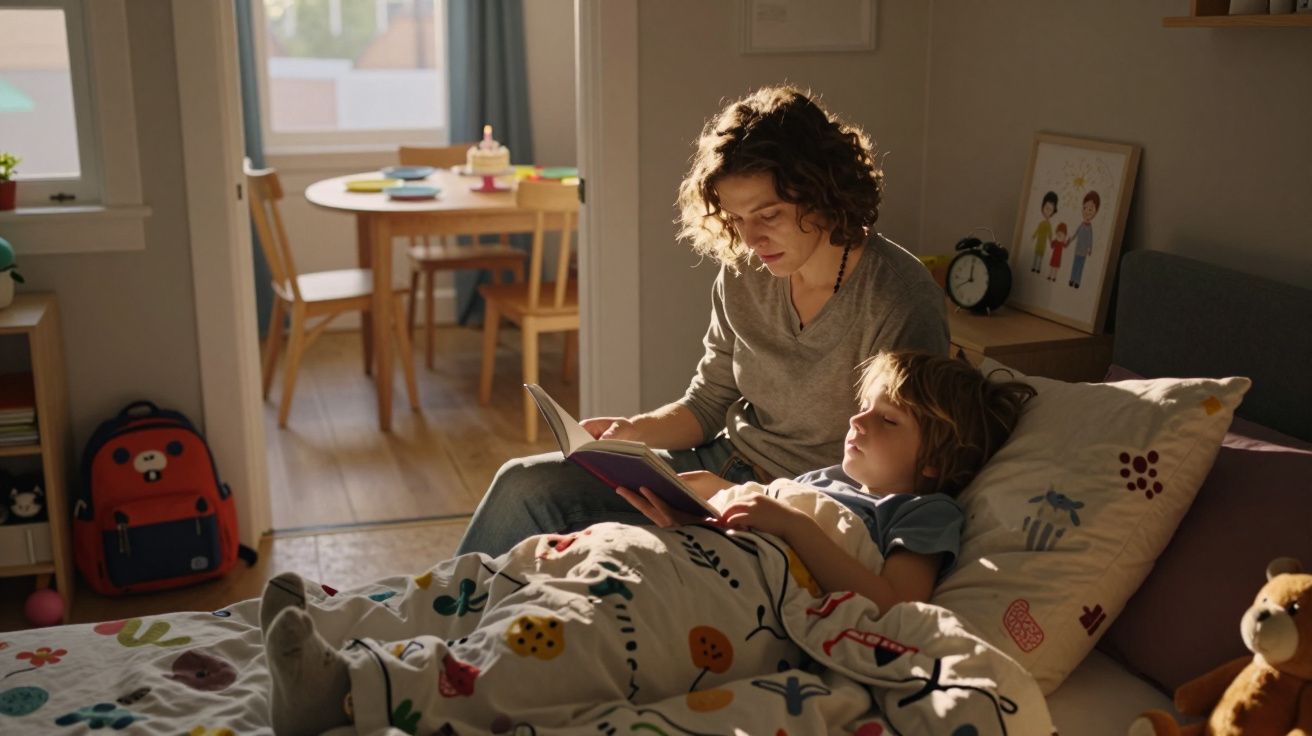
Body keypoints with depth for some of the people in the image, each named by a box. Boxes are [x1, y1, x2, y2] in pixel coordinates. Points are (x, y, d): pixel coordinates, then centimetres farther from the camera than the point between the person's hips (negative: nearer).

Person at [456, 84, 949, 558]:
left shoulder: (901, 303, -20)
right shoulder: (743, 275, -1)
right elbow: (706, 404, 10)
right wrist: (635, 431, -9)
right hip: (724, 465, 6)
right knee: (525, 484, -7)